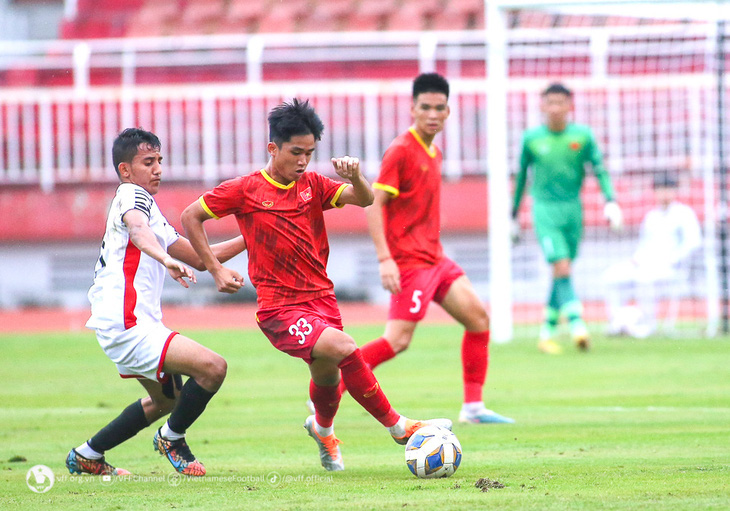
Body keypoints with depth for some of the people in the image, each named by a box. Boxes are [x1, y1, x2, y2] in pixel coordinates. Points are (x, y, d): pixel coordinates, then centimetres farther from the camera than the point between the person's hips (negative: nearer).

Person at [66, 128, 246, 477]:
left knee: (168, 397, 30)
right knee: (213, 368, -21)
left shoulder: (145, 204, 24)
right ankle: (171, 438, 2)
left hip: (138, 323, 11)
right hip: (126, 325, -11)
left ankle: (86, 457, 32)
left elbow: (198, 257, 25)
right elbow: (137, 230, -32)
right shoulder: (132, 194, -7)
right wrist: (166, 258, -50)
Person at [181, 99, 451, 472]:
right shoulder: (245, 190, -6)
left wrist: (355, 177, -27)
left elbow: (364, 200, -6)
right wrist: (215, 269, -4)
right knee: (343, 347, -26)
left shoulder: (313, 185, 5)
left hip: (321, 298, 6)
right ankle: (397, 427, -15)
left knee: (328, 375, 16)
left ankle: (322, 428, 53)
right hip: (279, 308, -6)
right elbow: (190, 217, 2)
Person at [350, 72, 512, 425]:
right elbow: (374, 204, -17)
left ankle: (473, 407, 8)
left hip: (433, 258, 9)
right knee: (398, 340, -15)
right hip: (409, 261, -9)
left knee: (478, 317, 4)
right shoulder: (401, 151, -13)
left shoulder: (433, 152, 14)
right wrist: (384, 259, -24)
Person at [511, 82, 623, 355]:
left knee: (561, 273, 7)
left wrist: (610, 201, -11)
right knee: (562, 267, -18)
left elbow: (599, 169, 4)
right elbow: (521, 176, 11)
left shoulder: (583, 136, 2)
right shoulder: (531, 138, 0)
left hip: (572, 209, 2)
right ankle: (577, 324, -27)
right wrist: (514, 215, 16)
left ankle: (547, 332, 18)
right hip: (545, 210, -2)